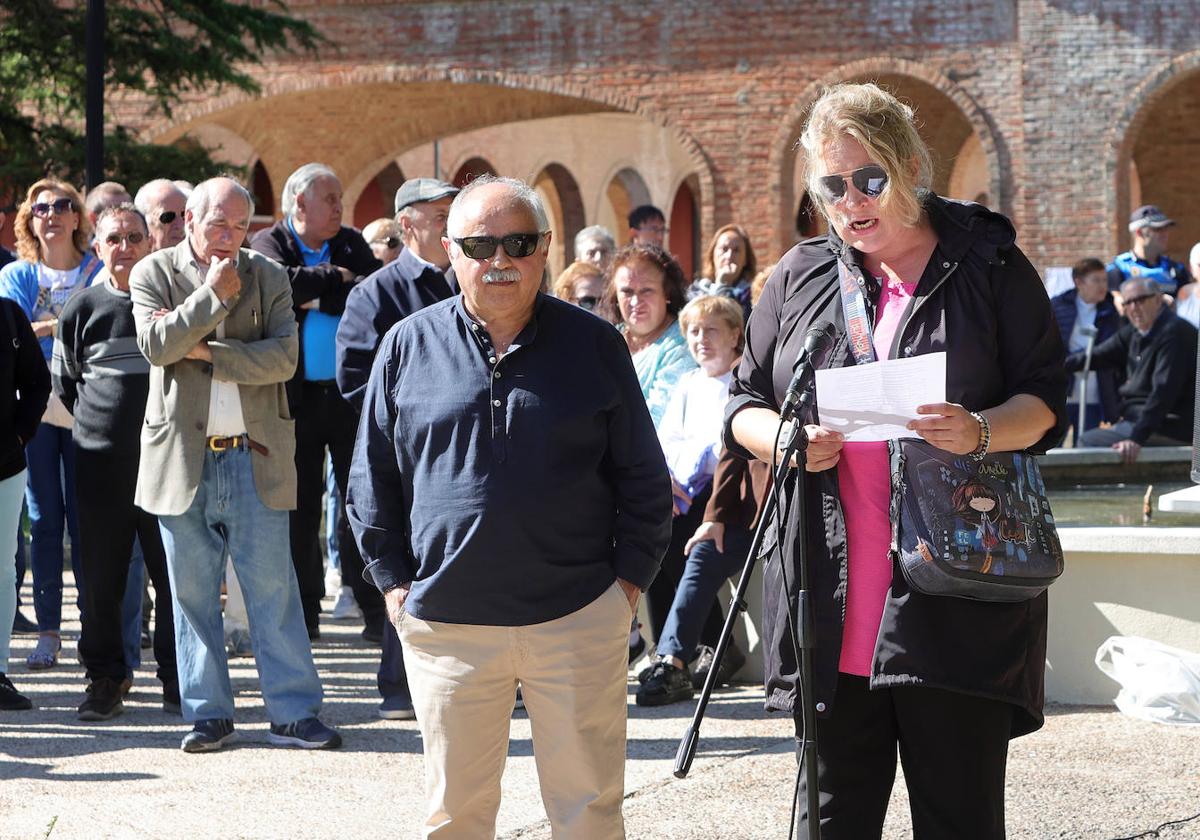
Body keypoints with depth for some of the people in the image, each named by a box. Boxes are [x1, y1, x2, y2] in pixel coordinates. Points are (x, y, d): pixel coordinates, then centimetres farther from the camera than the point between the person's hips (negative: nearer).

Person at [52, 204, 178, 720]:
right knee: (101, 579, 3)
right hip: (101, 462, 1)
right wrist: (103, 422, 11)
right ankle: (104, 678, 13)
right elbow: (64, 384, 14)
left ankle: (177, 679, 10)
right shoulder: (83, 307, 5)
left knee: (175, 574, 1)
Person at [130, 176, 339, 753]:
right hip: (183, 459, 0)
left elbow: (283, 358, -7)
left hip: (256, 457, 0)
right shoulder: (154, 274, 4)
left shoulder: (268, 276, 6)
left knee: (273, 587, 0)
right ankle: (209, 713, 14)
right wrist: (214, 296, -15)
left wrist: (206, 350, -12)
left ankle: (294, 712, 3)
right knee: (192, 591, 5)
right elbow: (155, 345, -12)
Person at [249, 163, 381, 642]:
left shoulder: (352, 244, 10)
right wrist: (337, 279, -8)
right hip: (298, 398, -1)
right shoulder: (268, 243, 3)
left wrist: (321, 296, -12)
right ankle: (304, 610, 13)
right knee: (300, 506, 5)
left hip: (353, 393, 2)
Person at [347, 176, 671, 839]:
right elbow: (373, 479, 11)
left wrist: (630, 578, 2)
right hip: (446, 621, 1)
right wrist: (393, 581, 5)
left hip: (577, 617, 0)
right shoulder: (408, 346, 5)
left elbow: (643, 477, 9)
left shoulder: (594, 344, 4)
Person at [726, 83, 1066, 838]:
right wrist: (785, 440, -7)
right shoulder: (799, 278, 13)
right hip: (829, 600, 3)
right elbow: (745, 405, 16)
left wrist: (982, 431, -18)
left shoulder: (990, 266, 4)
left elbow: (1046, 399, 3)